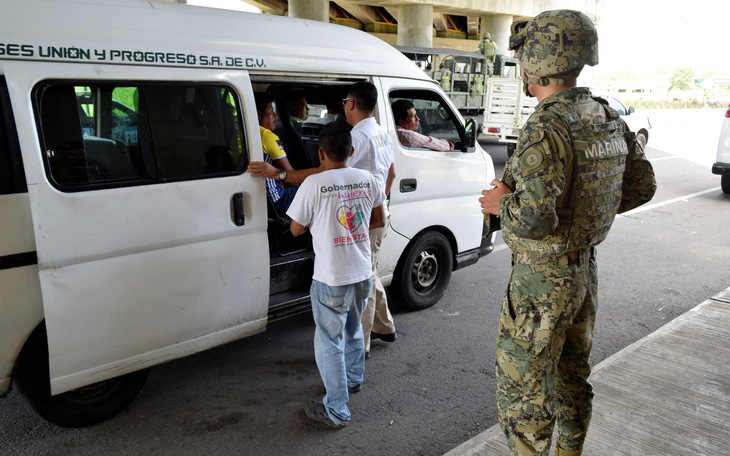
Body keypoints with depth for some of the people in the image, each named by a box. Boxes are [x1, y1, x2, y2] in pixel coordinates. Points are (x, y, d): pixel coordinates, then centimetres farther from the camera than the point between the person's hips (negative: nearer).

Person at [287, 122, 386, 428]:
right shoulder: (367, 179, -1)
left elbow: (296, 229, -6)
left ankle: (336, 410, 15)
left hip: (331, 279, -6)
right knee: (353, 329, 28)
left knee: (329, 342, 7)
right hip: (363, 273, 6)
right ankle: (354, 378, 48)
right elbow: (379, 221, 10)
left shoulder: (314, 184, -16)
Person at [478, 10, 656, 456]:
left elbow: (534, 219, -33)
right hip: (585, 272, 9)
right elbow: (642, 185, 12)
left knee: (522, 388, 7)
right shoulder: (609, 119, 3)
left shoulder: (545, 130, -24)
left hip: (542, 283, -9)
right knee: (572, 375, 25)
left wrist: (501, 204, -14)